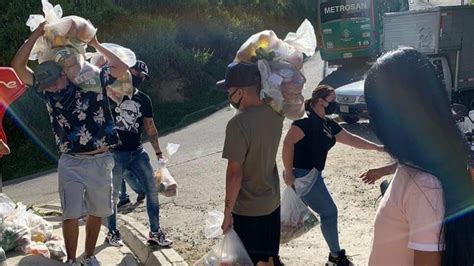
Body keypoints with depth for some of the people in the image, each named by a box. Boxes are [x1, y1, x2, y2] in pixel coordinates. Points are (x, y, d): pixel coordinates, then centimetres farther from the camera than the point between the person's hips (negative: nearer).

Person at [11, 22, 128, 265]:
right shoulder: (47, 91, 2)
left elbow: (121, 68, 1)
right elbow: (18, 66, -4)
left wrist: (96, 45, 0)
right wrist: (37, 33, -7)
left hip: (100, 161, 0)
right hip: (70, 163, 0)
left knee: (96, 213, 11)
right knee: (71, 215, -5)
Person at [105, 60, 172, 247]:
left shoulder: (144, 100, 10)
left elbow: (150, 127, 14)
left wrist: (158, 152, 10)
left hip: (137, 152, 4)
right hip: (115, 153, -4)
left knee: (152, 189, 0)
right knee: (113, 194, 6)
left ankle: (155, 232, 10)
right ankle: (112, 232, 25)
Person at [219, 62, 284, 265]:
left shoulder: (239, 124, -26)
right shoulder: (274, 113, -6)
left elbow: (235, 174, -23)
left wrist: (227, 212, -12)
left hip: (247, 209, -7)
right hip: (272, 202, 7)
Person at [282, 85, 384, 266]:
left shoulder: (328, 124, 13)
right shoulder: (307, 120, -17)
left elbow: (350, 139, 20)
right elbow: (288, 143, -23)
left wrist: (376, 147, 17)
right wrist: (289, 173, -24)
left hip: (310, 174, 9)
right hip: (302, 175, -9)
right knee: (329, 212, 1)